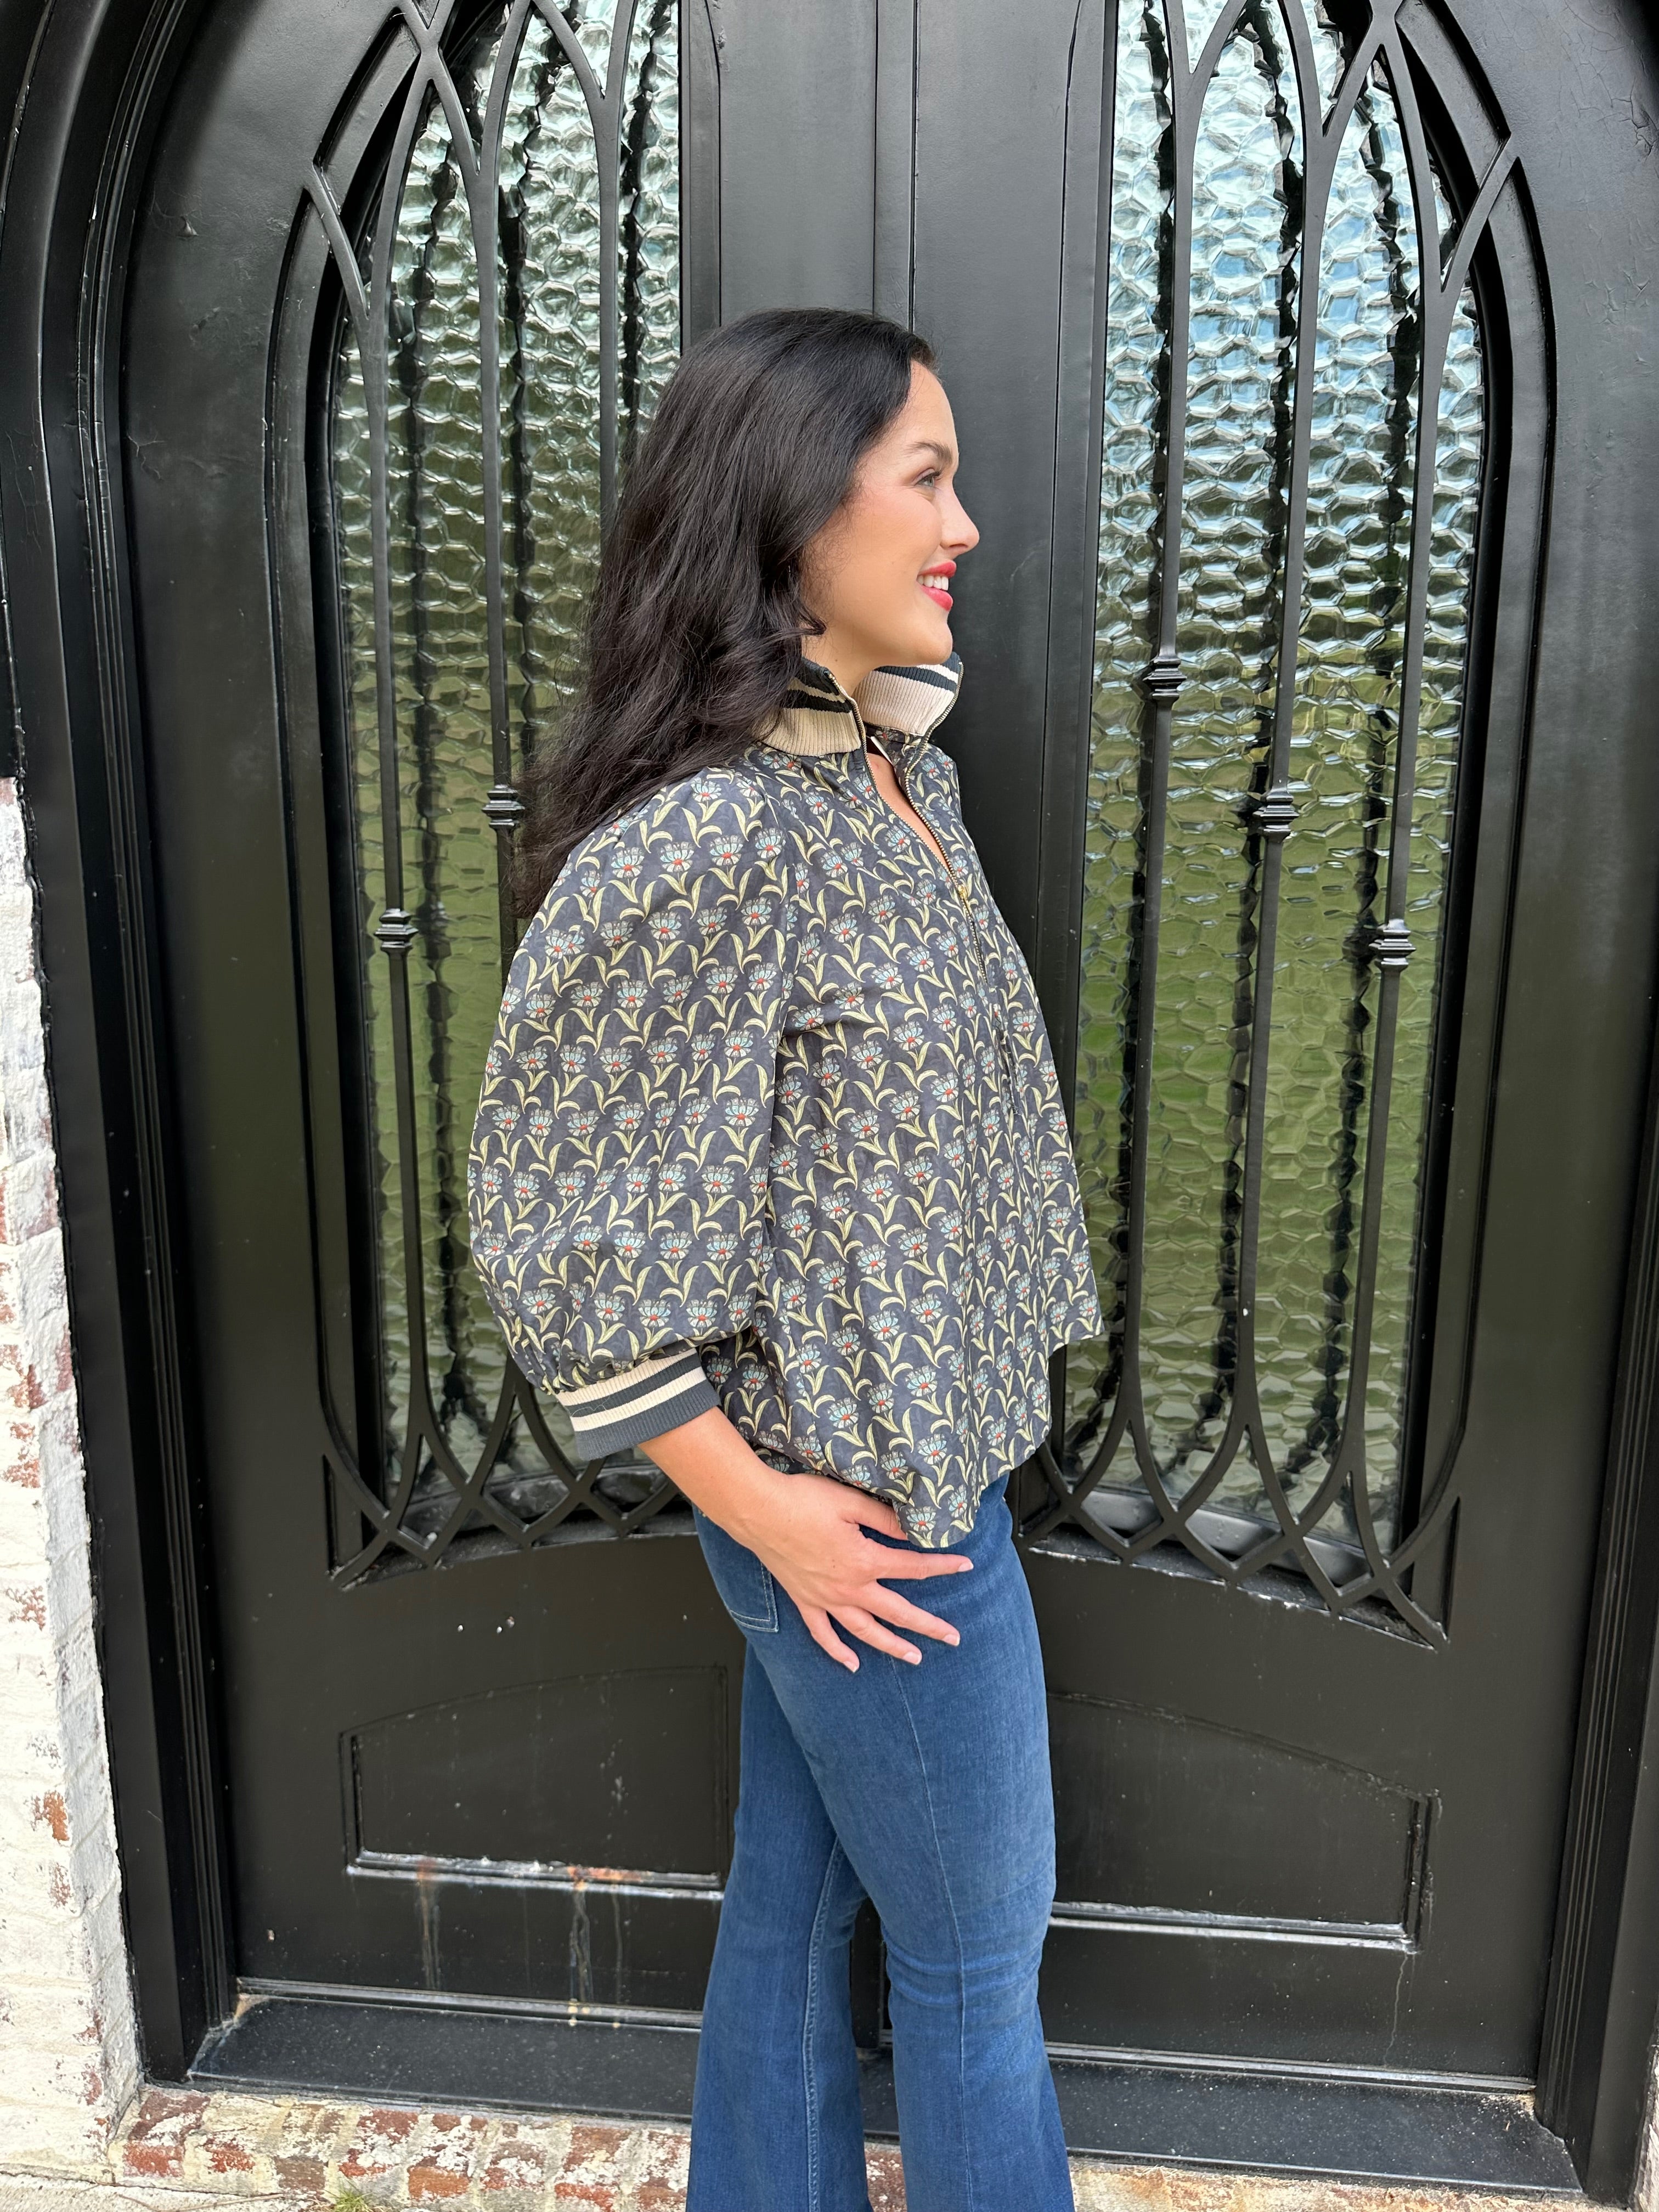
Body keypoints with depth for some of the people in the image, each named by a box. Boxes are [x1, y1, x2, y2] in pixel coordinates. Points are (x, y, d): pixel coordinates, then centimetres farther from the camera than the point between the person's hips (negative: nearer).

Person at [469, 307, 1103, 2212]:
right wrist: (770, 1512, -13)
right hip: (865, 1513, -8)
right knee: (978, 1964, 17)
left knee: (795, 1898, 26)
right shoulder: (706, 839, -26)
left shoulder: (902, 769, 3)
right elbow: (568, 1237, -22)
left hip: (919, 1455, 8)